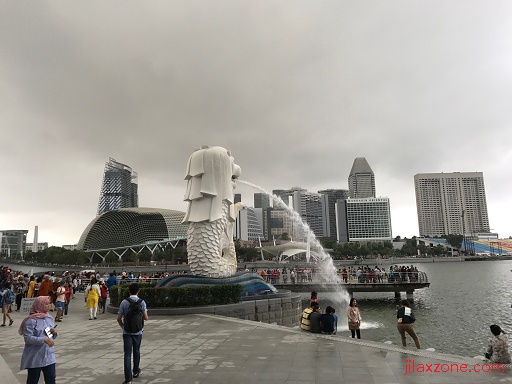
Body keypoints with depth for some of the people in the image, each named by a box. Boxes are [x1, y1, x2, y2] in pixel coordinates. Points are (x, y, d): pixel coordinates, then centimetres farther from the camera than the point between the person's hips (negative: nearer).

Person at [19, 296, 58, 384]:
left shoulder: (50, 318, 7)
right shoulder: (31, 320, -14)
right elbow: (28, 338, -21)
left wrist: (54, 333, -6)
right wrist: (44, 340, -29)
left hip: (49, 356, 6)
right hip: (35, 358, -5)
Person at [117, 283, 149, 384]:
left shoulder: (124, 302, -7)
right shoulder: (142, 302, -7)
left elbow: (119, 318, -4)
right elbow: (145, 318, -8)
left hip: (127, 332, -1)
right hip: (138, 332, 1)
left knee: (127, 354, 1)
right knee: (136, 351, 20)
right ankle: (136, 371, 39)